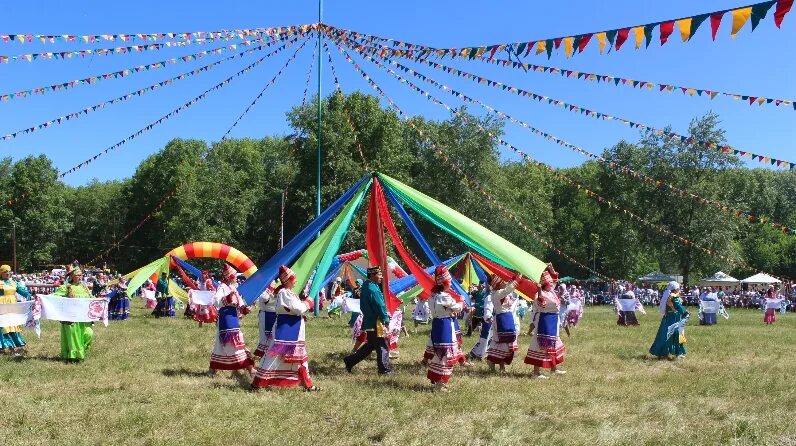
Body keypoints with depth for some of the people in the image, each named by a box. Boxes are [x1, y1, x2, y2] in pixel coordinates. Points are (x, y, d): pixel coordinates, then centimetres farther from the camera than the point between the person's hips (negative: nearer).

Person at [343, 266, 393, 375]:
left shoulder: (366, 286, 11)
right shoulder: (373, 289, -20)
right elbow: (380, 306, -21)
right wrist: (386, 320, -10)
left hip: (369, 321, 10)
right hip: (375, 323, -10)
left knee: (370, 345, 18)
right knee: (382, 346, 1)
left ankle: (350, 360, 20)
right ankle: (384, 369, 10)